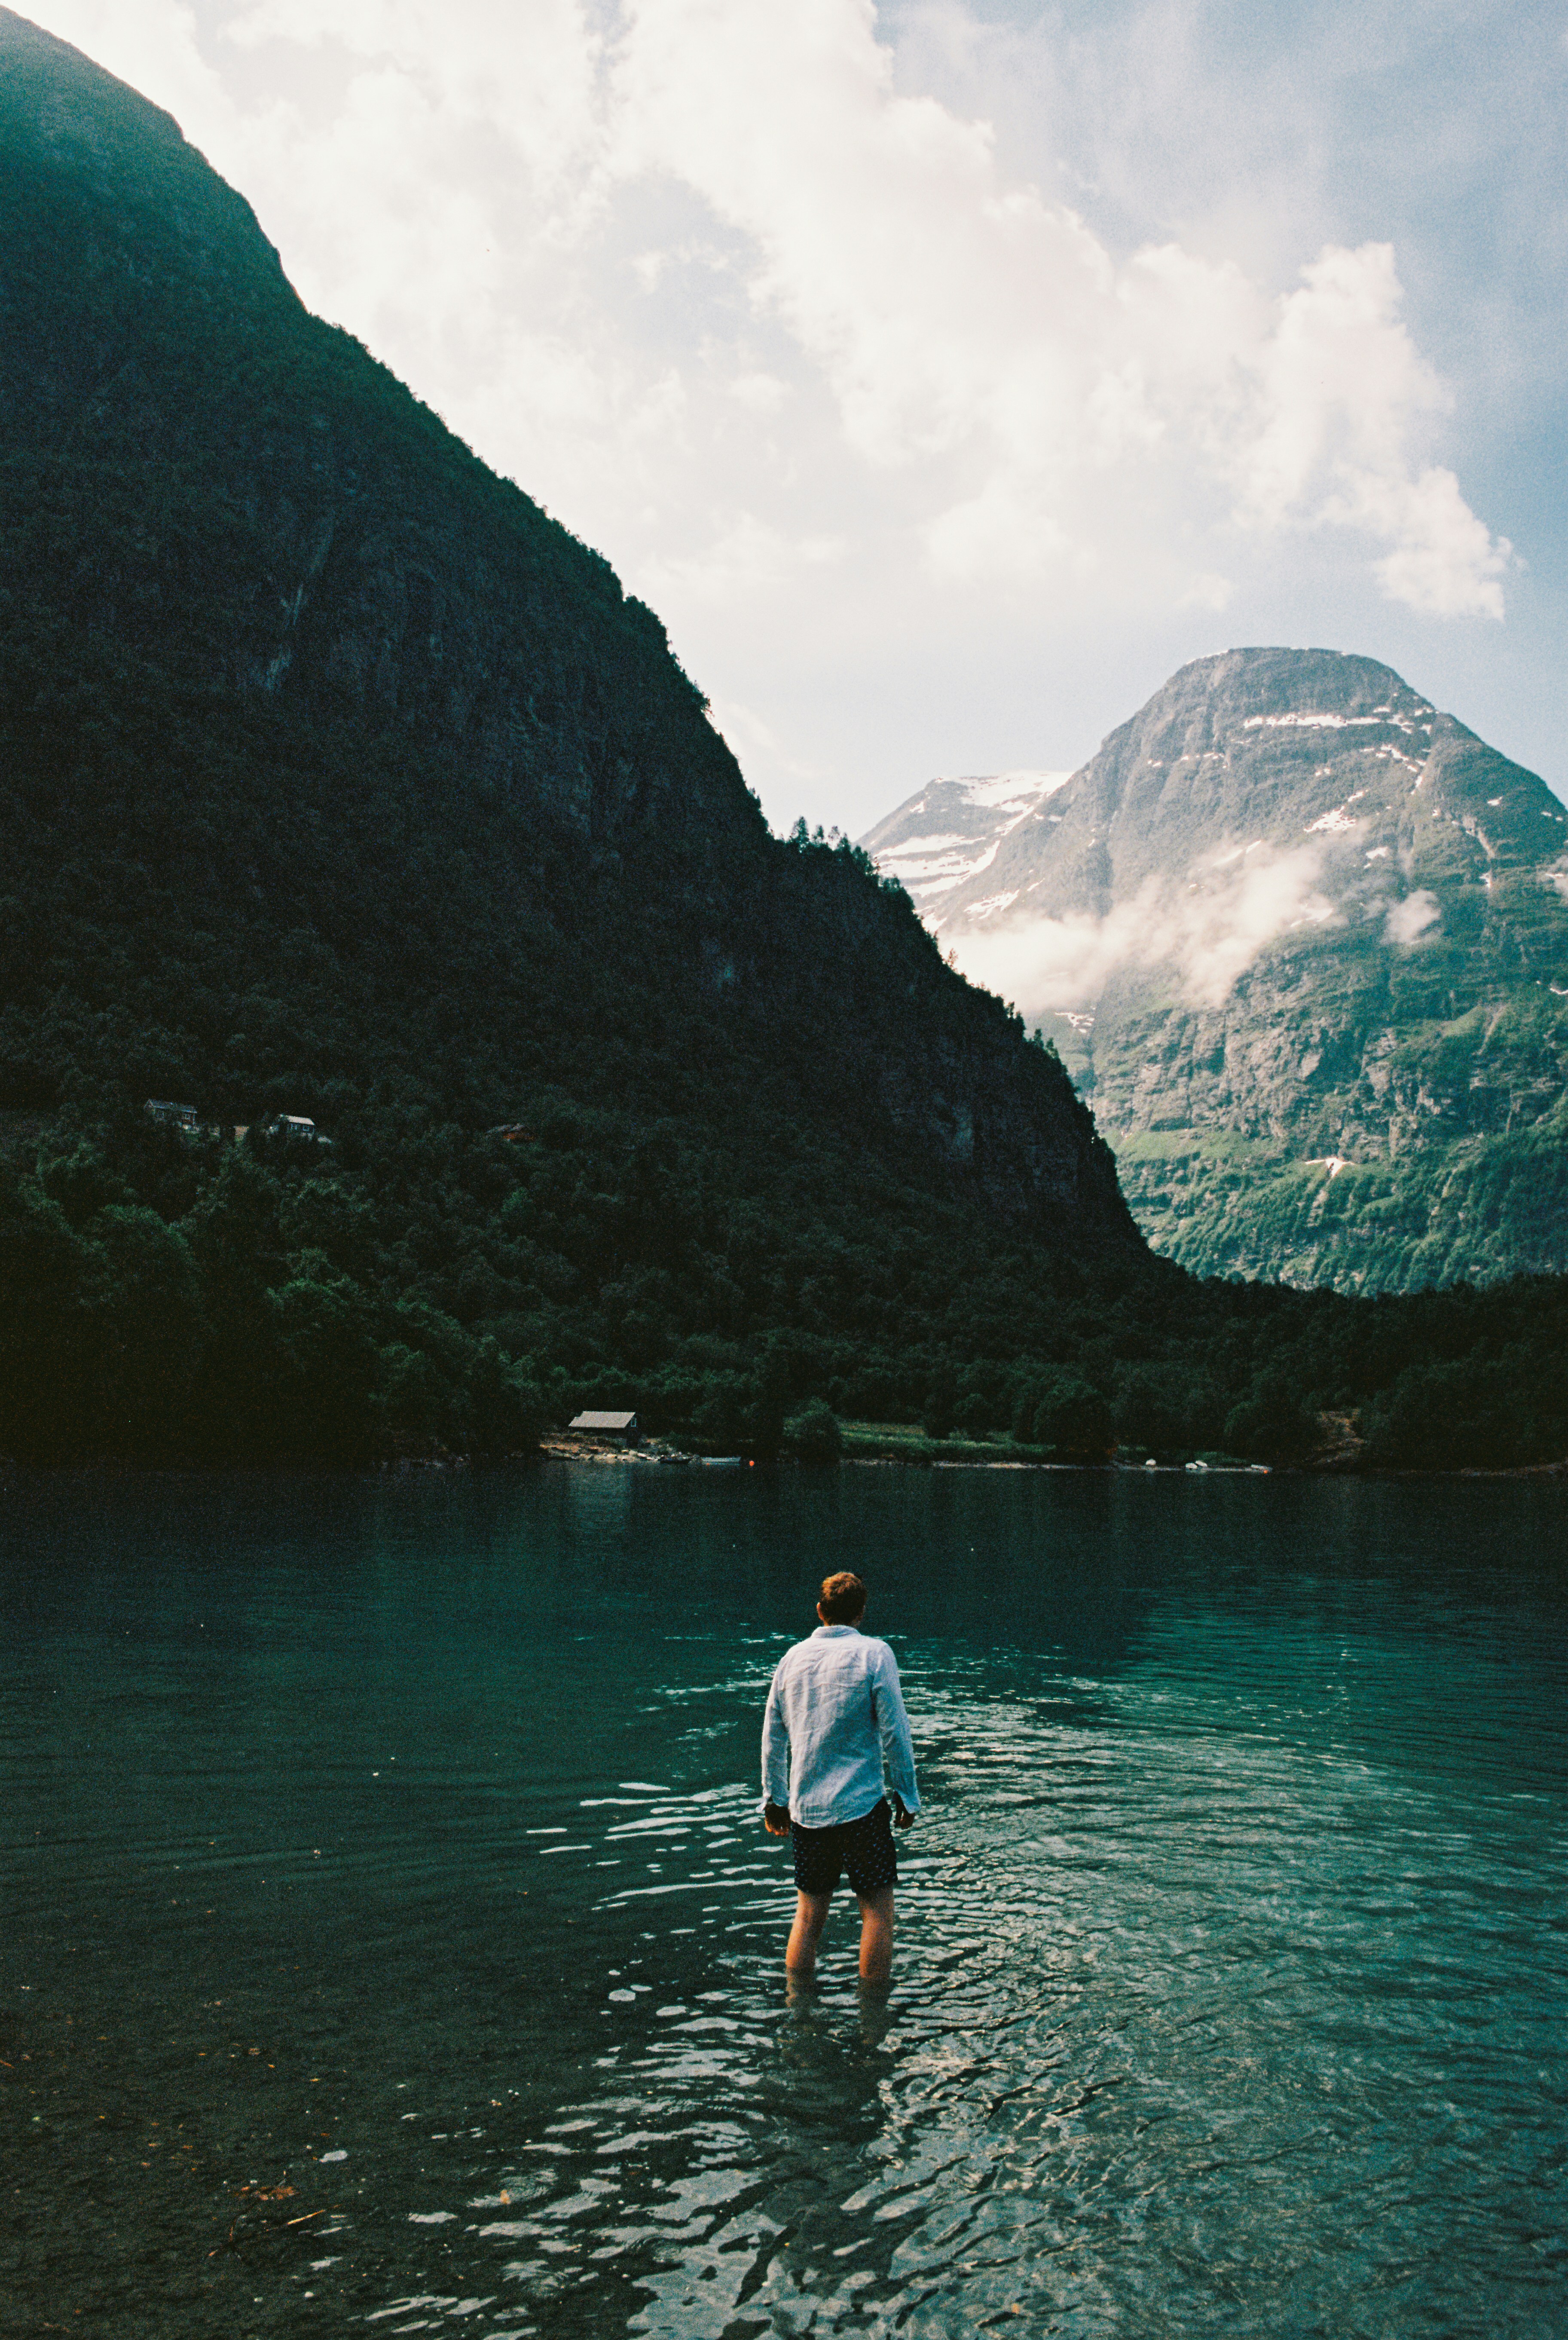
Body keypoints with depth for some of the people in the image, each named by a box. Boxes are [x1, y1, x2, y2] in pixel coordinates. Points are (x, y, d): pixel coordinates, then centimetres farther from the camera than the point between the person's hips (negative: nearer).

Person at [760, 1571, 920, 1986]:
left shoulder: (793, 1657, 5)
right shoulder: (874, 1654, -8)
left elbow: (772, 1738, 11)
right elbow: (894, 1733, -8)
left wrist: (774, 1799, 20)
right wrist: (906, 1795, 2)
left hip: (804, 1807, 5)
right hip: (861, 1804, -4)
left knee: (808, 1912, 13)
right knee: (877, 1908, 6)